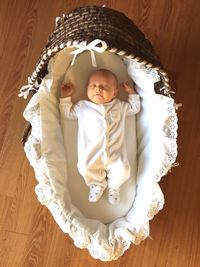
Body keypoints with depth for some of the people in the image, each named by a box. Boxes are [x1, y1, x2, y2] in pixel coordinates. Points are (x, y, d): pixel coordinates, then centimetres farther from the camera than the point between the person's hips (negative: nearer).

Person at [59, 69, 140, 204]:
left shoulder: (120, 106, 17)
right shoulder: (82, 106, 15)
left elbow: (135, 108, 29)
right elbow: (68, 112, 25)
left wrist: (132, 94, 20)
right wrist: (65, 97, 17)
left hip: (115, 152, 0)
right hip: (91, 152, 0)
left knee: (122, 171, -17)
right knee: (85, 168, -21)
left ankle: (114, 185, 18)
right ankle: (98, 183, 12)